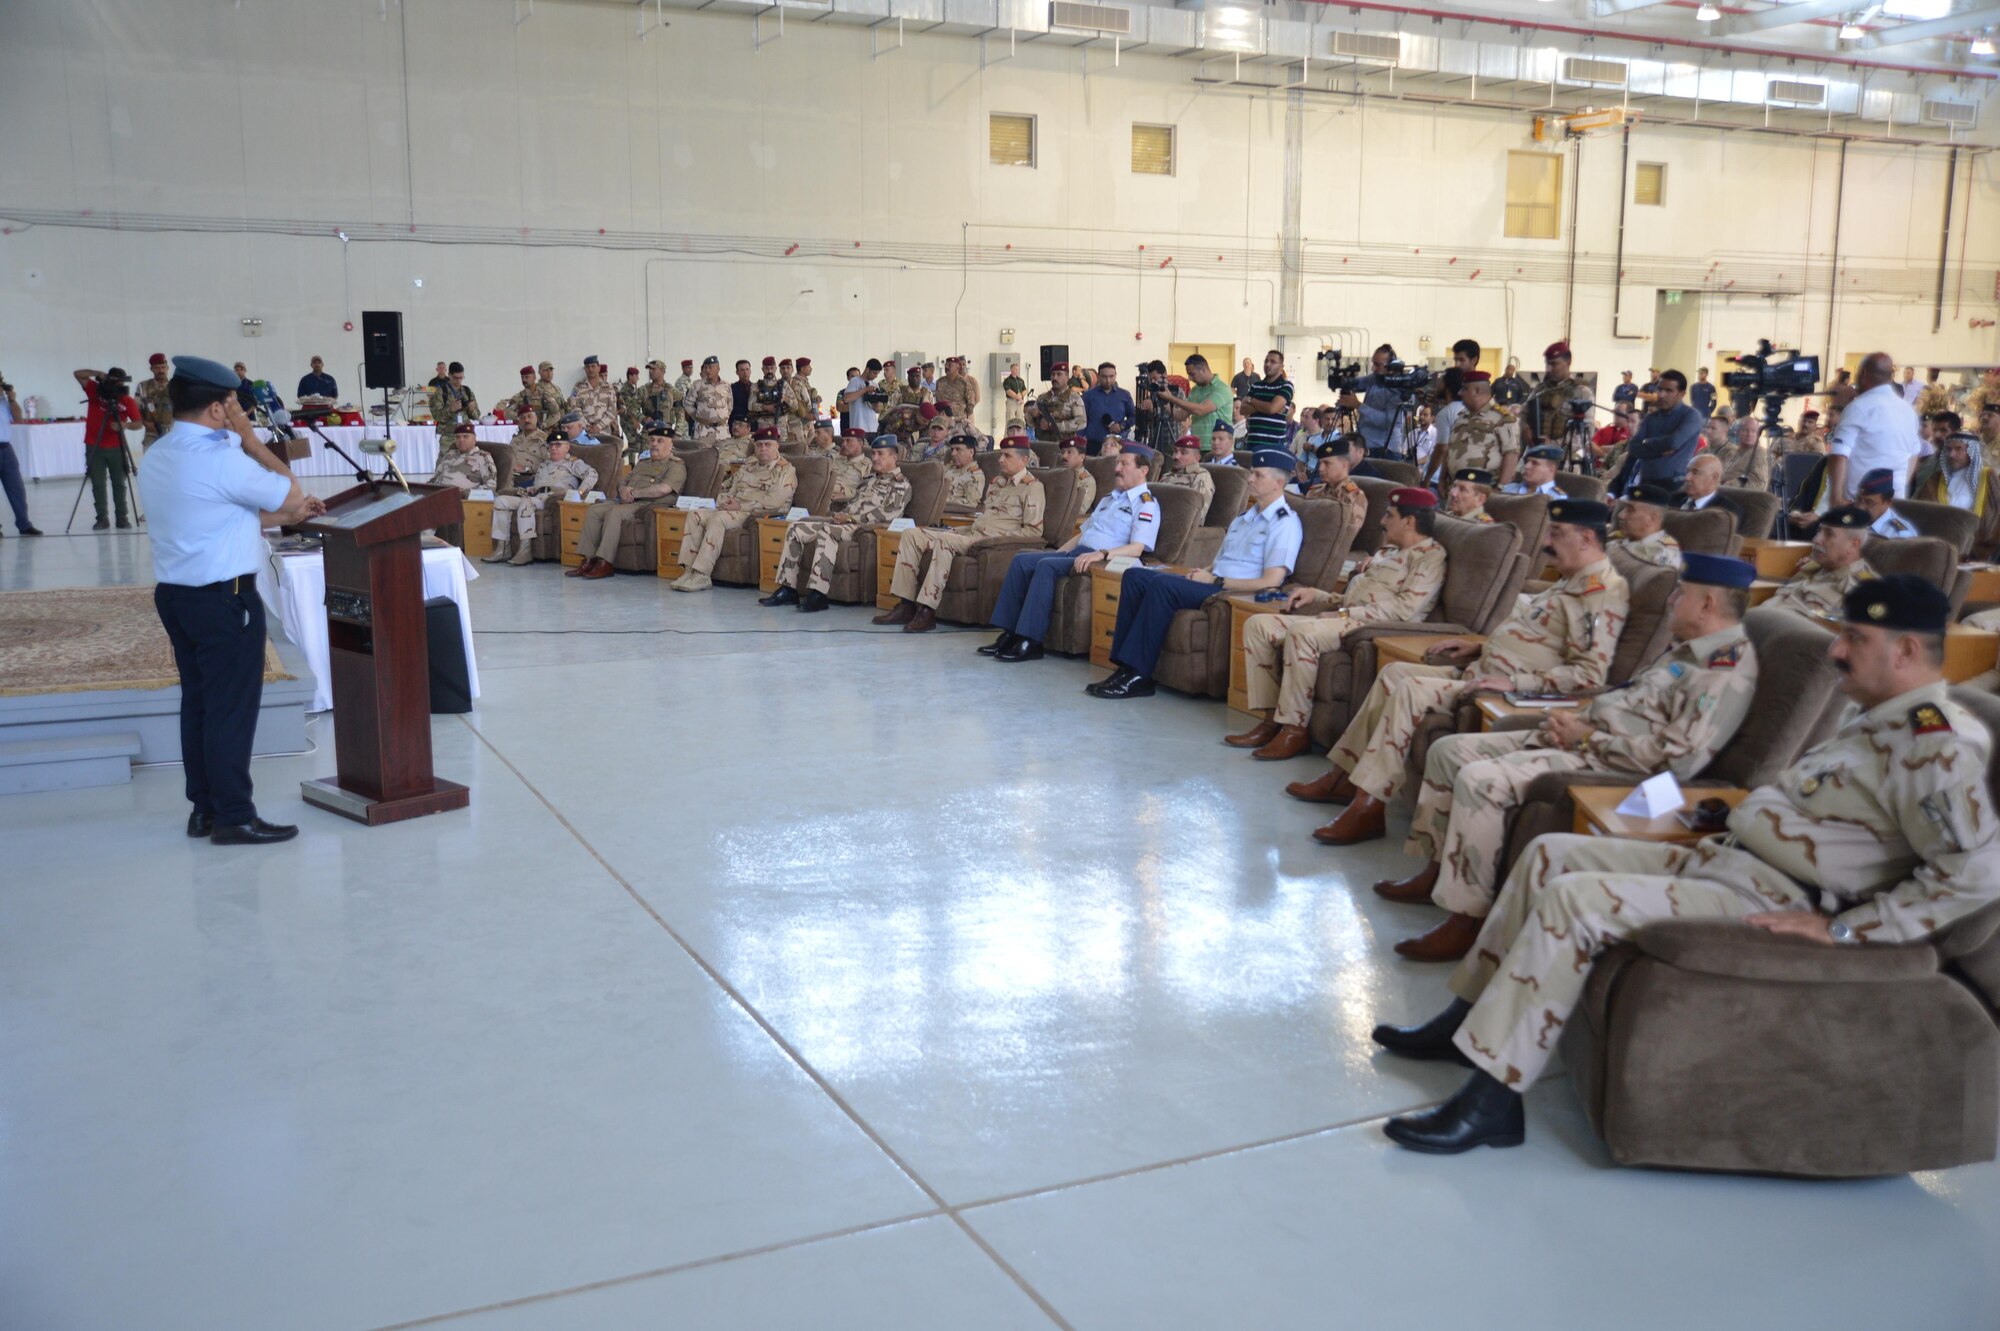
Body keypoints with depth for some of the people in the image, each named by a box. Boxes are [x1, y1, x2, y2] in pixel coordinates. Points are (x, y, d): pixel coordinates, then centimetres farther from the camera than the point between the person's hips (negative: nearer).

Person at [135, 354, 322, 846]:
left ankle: (204, 807, 23)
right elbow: (289, 492, -8)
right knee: (232, 708, -2)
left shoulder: (158, 456, 10)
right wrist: (248, 438, -2)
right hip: (224, 599, -9)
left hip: (175, 593, 9)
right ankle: (233, 818, 4)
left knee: (198, 701, 15)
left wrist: (287, 515, 21)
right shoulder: (221, 459, -19)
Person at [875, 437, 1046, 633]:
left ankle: (927, 611, -35)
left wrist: (1003, 539, -18)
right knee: (911, 534, -3)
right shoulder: (998, 482, 24)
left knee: (943, 540, -35)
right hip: (972, 531, 9)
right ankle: (905, 605, -10)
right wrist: (977, 516, 12)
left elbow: (1033, 530, -10)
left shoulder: (1032, 487, -3)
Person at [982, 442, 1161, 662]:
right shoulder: (1108, 499, 28)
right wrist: (1056, 553, 17)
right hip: (1077, 552, 9)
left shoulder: (1146, 504, -1)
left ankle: (1030, 642, -31)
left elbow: (1136, 549, -15)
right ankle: (1009, 634, -13)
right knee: (1021, 560, -8)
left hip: (1104, 562, -9)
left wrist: (1101, 554, -29)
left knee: (1047, 566, -30)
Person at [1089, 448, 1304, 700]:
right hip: (1213, 582, 10)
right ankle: (1124, 666, -16)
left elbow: (1271, 583, -16)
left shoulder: (1285, 523, -6)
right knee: (1134, 575, -6)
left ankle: (1137, 676, -29)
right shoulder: (1247, 514, 24)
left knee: (1163, 583, -30)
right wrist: (1204, 573, 4)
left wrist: (1215, 580, -14)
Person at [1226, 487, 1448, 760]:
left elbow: (1406, 608, -16)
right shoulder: (1387, 551, 28)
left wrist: (1344, 614, -16)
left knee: (1302, 632, -35)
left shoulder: (1430, 555, -1)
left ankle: (1294, 729, -27)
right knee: (1258, 624, -3)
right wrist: (1315, 594, 9)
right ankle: (1271, 718, -6)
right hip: (1343, 617, 10)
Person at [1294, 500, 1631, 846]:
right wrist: (1479, 647, 15)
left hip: (1511, 693, -11)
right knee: (1394, 672, 9)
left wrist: (1514, 682, -27)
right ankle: (1345, 776, 10)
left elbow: (1590, 675, -25)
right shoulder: (1571, 581, 17)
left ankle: (1369, 806, -20)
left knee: (1411, 689, -22)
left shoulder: (1603, 593, -15)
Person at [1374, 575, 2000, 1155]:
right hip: (1723, 857, 10)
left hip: (1771, 904, -10)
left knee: (1574, 898, -24)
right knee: (1550, 854, 7)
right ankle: (1471, 1019, 15)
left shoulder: (1936, 745, -16)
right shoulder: (1873, 714, 13)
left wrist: (1843, 928, -22)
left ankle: (1492, 1098, -19)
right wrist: (1749, 811, 8)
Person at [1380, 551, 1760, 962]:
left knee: (1480, 779, -27)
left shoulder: (1727, 671, -16)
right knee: (1449, 750, 6)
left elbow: (1676, 759, -24)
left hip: (1610, 765, -11)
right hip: (1579, 738, 11)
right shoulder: (1688, 649, 16)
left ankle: (1466, 921, -20)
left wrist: (1586, 736, -16)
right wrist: (1570, 716, 4)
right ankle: (1437, 872, 14)